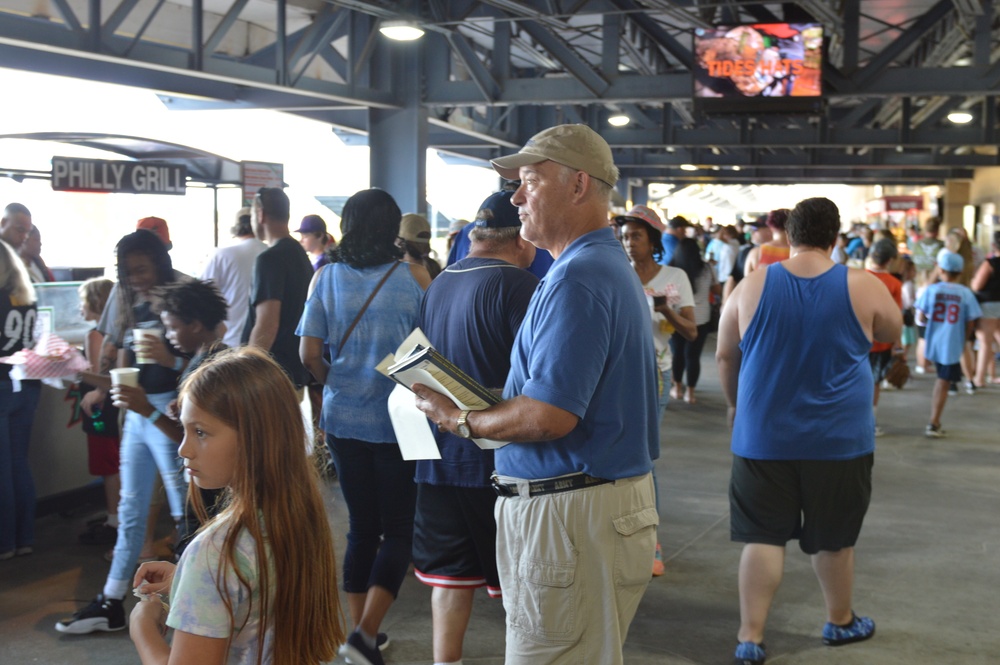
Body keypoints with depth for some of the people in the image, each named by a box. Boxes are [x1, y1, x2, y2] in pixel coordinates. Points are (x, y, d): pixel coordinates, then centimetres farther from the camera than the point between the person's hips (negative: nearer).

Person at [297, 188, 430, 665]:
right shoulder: (414, 276, -6)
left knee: (361, 528, 14)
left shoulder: (326, 277, 0)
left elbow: (309, 353, -2)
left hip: (344, 418, 3)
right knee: (399, 531, 6)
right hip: (399, 421, -3)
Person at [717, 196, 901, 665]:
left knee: (762, 536, 7)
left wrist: (736, 403, 19)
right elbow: (892, 333, 11)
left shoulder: (753, 286, -6)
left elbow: (725, 356, 3)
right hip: (839, 438, 0)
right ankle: (840, 621, 35)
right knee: (833, 538, 16)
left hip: (764, 436, 0)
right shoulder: (863, 288, -9)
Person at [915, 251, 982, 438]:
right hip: (953, 346, -2)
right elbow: (970, 324, -4)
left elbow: (921, 318, -4)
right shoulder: (966, 293, -7)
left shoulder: (931, 290, -6)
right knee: (943, 384, 3)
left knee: (941, 380, 19)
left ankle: (935, 422, 20)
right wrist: (963, 340, 13)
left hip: (933, 343, 2)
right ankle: (934, 424, 2)